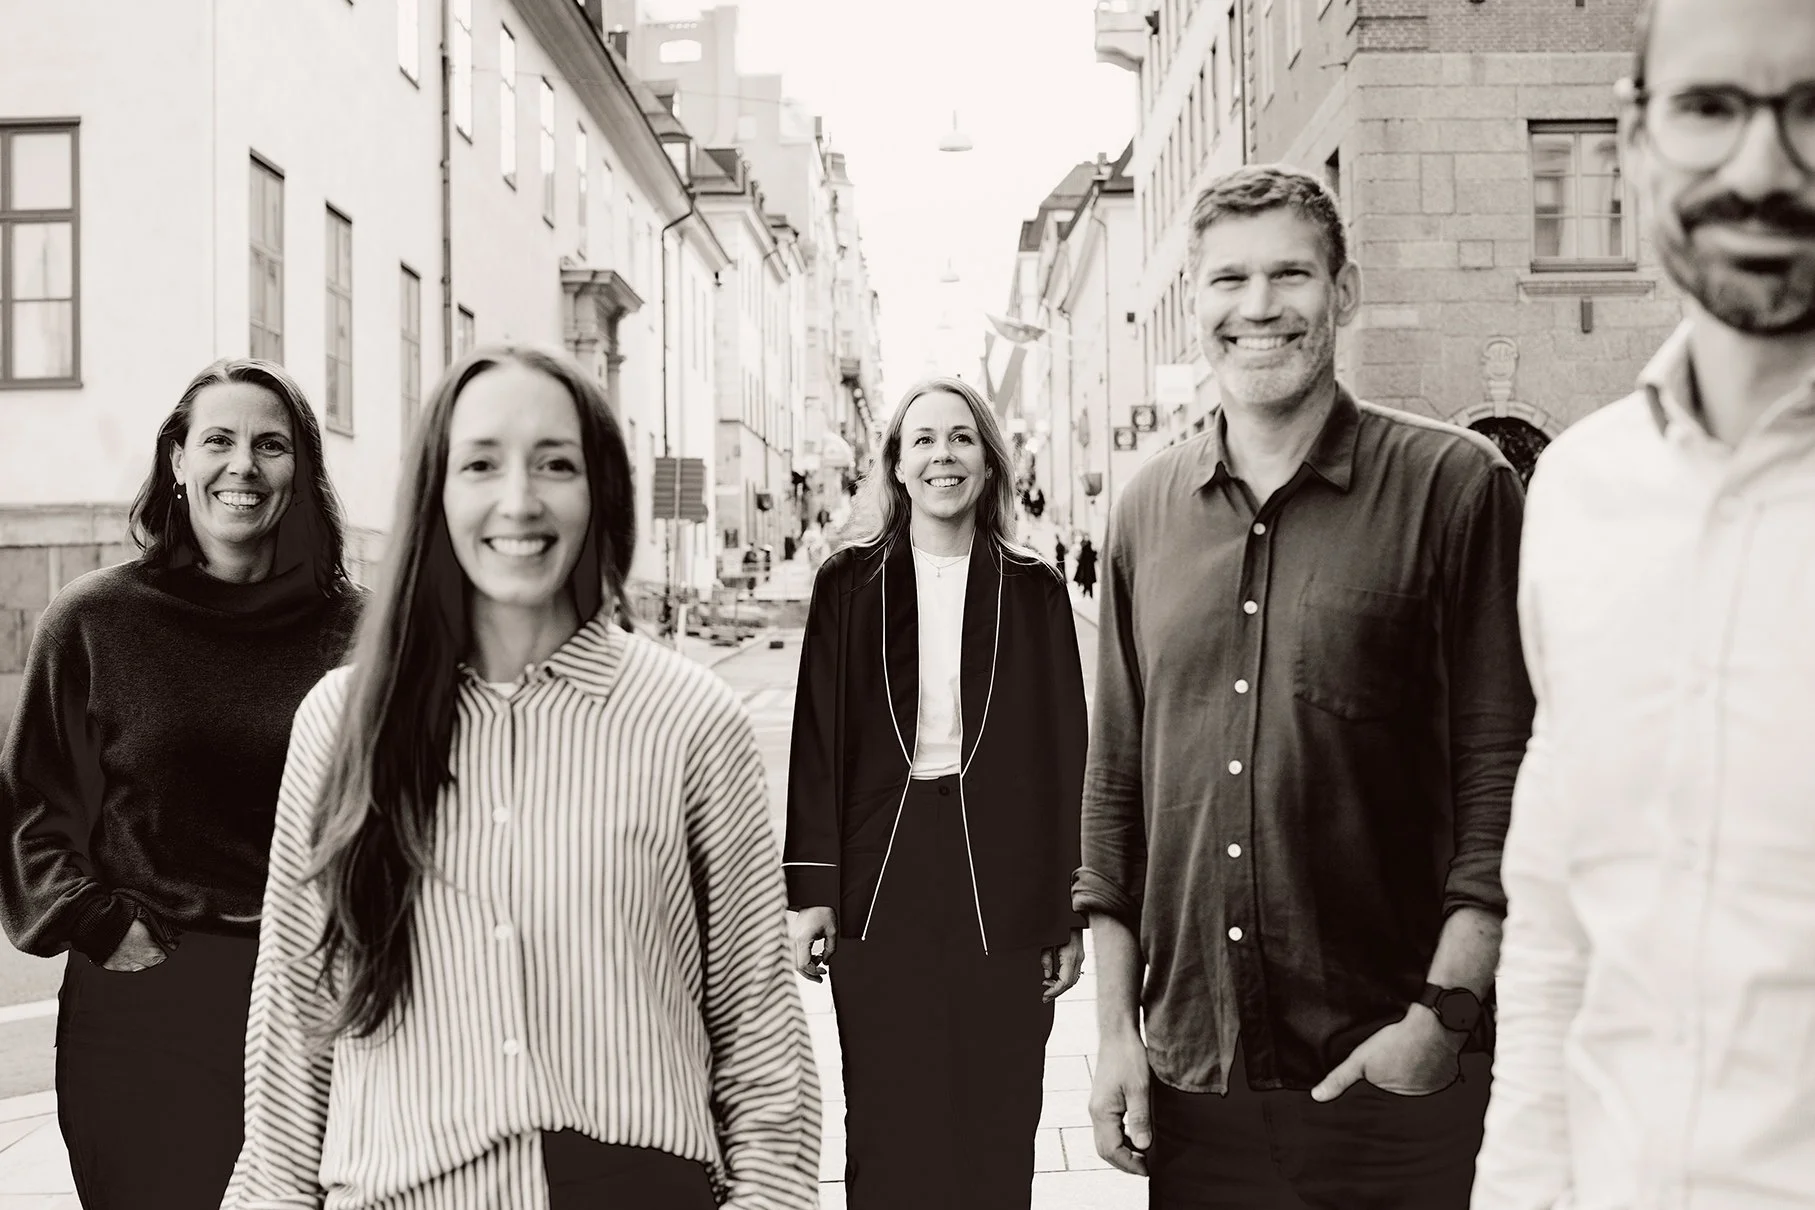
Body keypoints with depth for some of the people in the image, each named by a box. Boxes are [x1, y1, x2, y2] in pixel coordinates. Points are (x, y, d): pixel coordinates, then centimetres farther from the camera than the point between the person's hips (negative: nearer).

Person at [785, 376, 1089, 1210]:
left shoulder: (1032, 593, 4)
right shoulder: (848, 586, 4)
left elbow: (1065, 751, 3)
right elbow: (818, 740, 3)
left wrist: (1068, 909, -1)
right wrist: (811, 891, -3)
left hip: (1000, 883, 0)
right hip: (879, 883, 0)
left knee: (994, 1128, 7)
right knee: (885, 1127, 7)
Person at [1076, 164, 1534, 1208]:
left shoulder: (1454, 485, -5)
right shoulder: (1147, 509, 6)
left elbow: (1503, 774, -7)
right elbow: (1116, 783, 9)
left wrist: (1445, 1012, -13)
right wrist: (1115, 1028, 6)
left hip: (1391, 1075, -3)